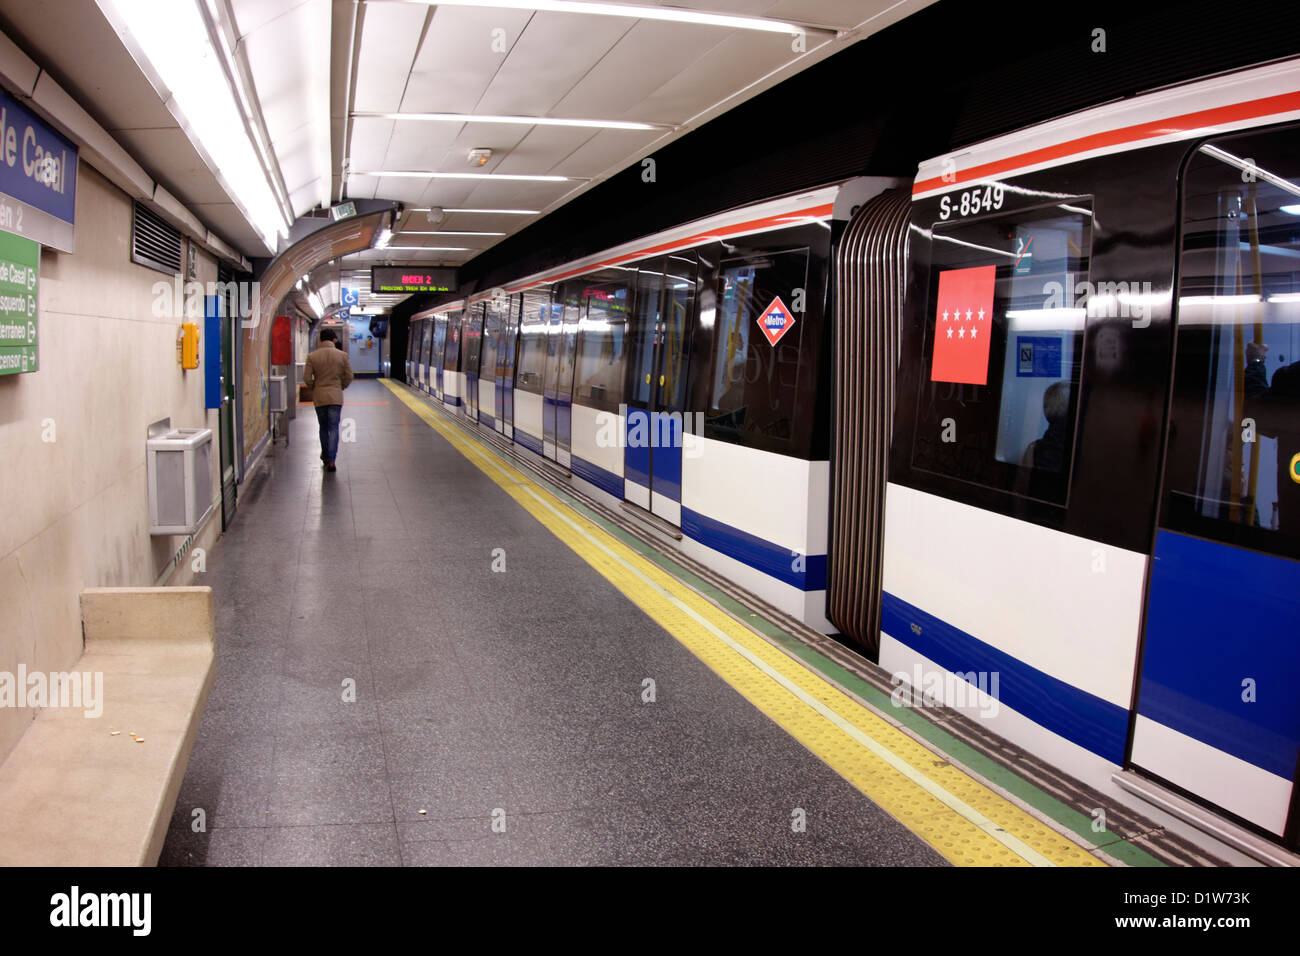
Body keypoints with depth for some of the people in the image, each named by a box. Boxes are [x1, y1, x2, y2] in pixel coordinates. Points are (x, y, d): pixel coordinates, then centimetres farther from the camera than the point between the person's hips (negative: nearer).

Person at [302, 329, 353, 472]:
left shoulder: (312, 356, -2)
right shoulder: (342, 355, -3)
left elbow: (307, 378, -4)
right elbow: (348, 377, -1)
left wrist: (314, 389, 14)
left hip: (319, 397, 1)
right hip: (336, 396, -1)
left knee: (323, 428, 16)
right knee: (333, 428, -2)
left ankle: (326, 456, 26)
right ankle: (331, 460, -12)